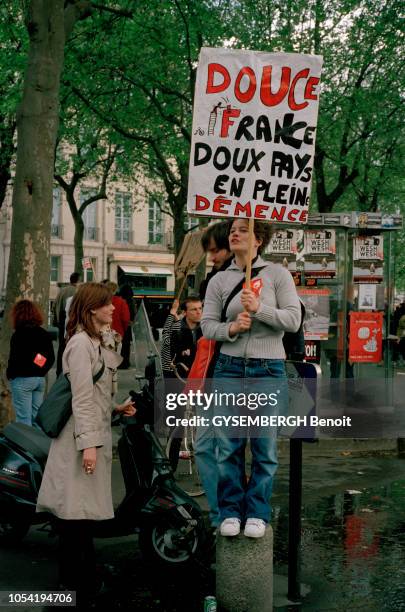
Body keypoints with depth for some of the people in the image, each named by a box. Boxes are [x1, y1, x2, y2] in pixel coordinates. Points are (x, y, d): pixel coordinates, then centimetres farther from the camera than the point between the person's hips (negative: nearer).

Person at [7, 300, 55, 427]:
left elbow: (14, 359, -13)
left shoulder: (18, 335, -12)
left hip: (22, 379, -6)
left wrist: (10, 375, 2)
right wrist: (41, 371, 11)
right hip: (40, 379, 6)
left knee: (24, 418, -3)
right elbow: (51, 358, 9)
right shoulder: (44, 334, 7)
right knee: (37, 417, 11)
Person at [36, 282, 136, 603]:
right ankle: (74, 580, 2)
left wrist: (117, 408, 9)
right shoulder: (81, 342, -13)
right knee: (76, 510, -4)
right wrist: (88, 443, -22)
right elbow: (81, 398, -19)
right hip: (82, 437, -10)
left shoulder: (96, 343, 18)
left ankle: (86, 576, 22)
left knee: (84, 511, 14)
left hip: (96, 434, 10)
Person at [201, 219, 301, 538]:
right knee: (228, 446, 5)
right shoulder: (219, 280, 6)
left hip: (269, 370, -2)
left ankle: (257, 513, 19)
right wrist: (230, 328, -15)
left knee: (265, 447, 6)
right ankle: (230, 511, 19)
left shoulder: (277, 274, 0)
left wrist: (259, 309, -18)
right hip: (229, 368, 2)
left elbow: (294, 320, -7)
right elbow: (207, 325, 4)